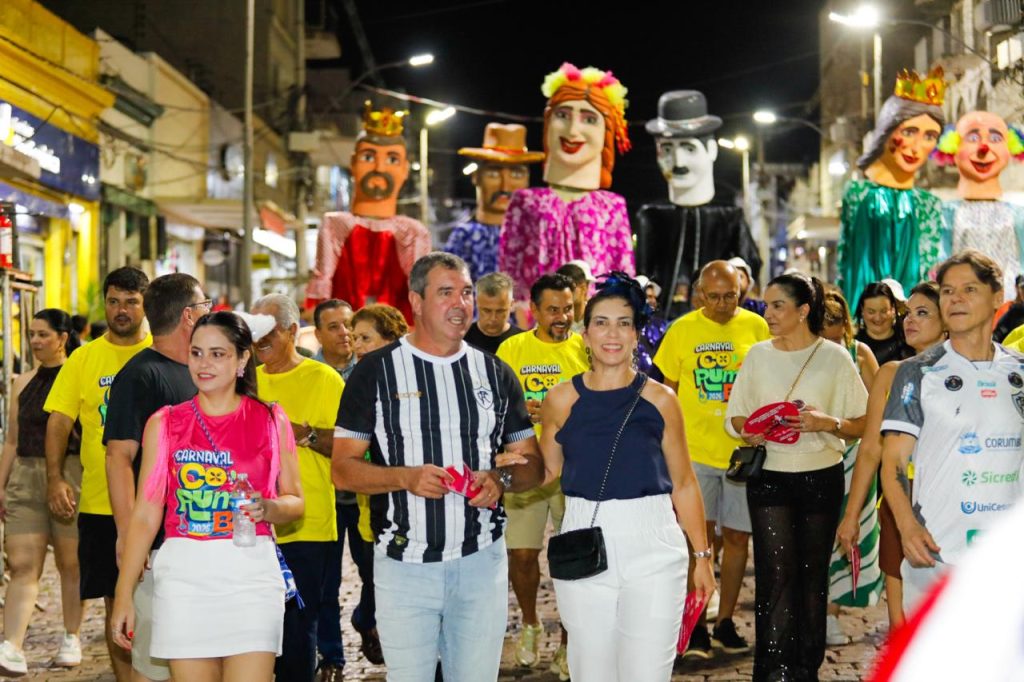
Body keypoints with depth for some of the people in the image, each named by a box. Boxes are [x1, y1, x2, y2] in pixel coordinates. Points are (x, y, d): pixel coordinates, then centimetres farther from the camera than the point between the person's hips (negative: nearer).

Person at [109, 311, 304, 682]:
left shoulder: (271, 421, 6)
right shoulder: (164, 423, 6)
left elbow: (295, 502, 12)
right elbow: (145, 514, 6)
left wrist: (266, 508, -11)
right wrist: (124, 595, 2)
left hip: (251, 572, 0)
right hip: (184, 573, 1)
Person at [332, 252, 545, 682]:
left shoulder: (495, 373, 9)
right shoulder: (376, 371, 0)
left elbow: (533, 466, 12)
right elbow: (343, 469, -3)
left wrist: (502, 478, -11)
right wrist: (406, 477, -20)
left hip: (482, 562, 3)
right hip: (404, 563, -2)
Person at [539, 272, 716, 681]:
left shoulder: (659, 399, 0)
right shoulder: (562, 400, 2)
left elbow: (683, 483, 5)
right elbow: (546, 472, 13)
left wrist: (703, 555, 4)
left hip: (652, 551, -1)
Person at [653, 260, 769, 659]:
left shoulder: (755, 327, 1)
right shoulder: (683, 330, 0)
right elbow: (669, 390, 7)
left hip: (744, 449, 1)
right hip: (696, 450, -1)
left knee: (737, 537, 8)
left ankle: (725, 622, 21)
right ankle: (695, 627, 9)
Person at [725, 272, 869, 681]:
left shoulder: (835, 357, -1)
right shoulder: (758, 355, 6)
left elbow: (863, 424, 1)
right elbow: (734, 417, 11)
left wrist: (829, 423, -17)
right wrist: (751, 429, -10)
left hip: (821, 477, -1)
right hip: (769, 476, 1)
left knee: (813, 574, 6)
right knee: (776, 572, -7)